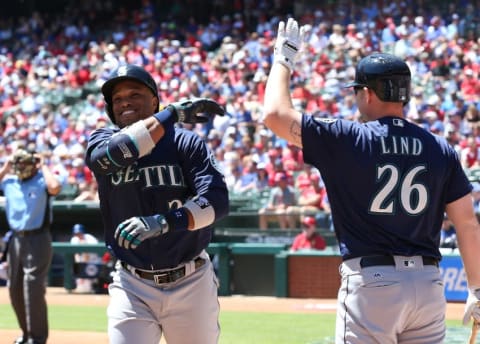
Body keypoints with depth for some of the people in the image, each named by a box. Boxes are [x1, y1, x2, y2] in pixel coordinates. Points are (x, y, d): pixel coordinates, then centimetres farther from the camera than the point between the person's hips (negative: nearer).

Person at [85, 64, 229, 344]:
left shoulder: (186, 143, -2)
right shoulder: (102, 141, 4)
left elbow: (217, 202, -15)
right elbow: (115, 152, -22)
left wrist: (163, 222, -31)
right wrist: (172, 114, -18)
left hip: (191, 283, 0)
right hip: (132, 287, 1)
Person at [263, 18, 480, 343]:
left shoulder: (347, 140, -5)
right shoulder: (440, 149, 7)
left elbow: (275, 114, -4)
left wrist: (284, 59, 11)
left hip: (370, 282, -4)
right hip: (428, 283, 4)